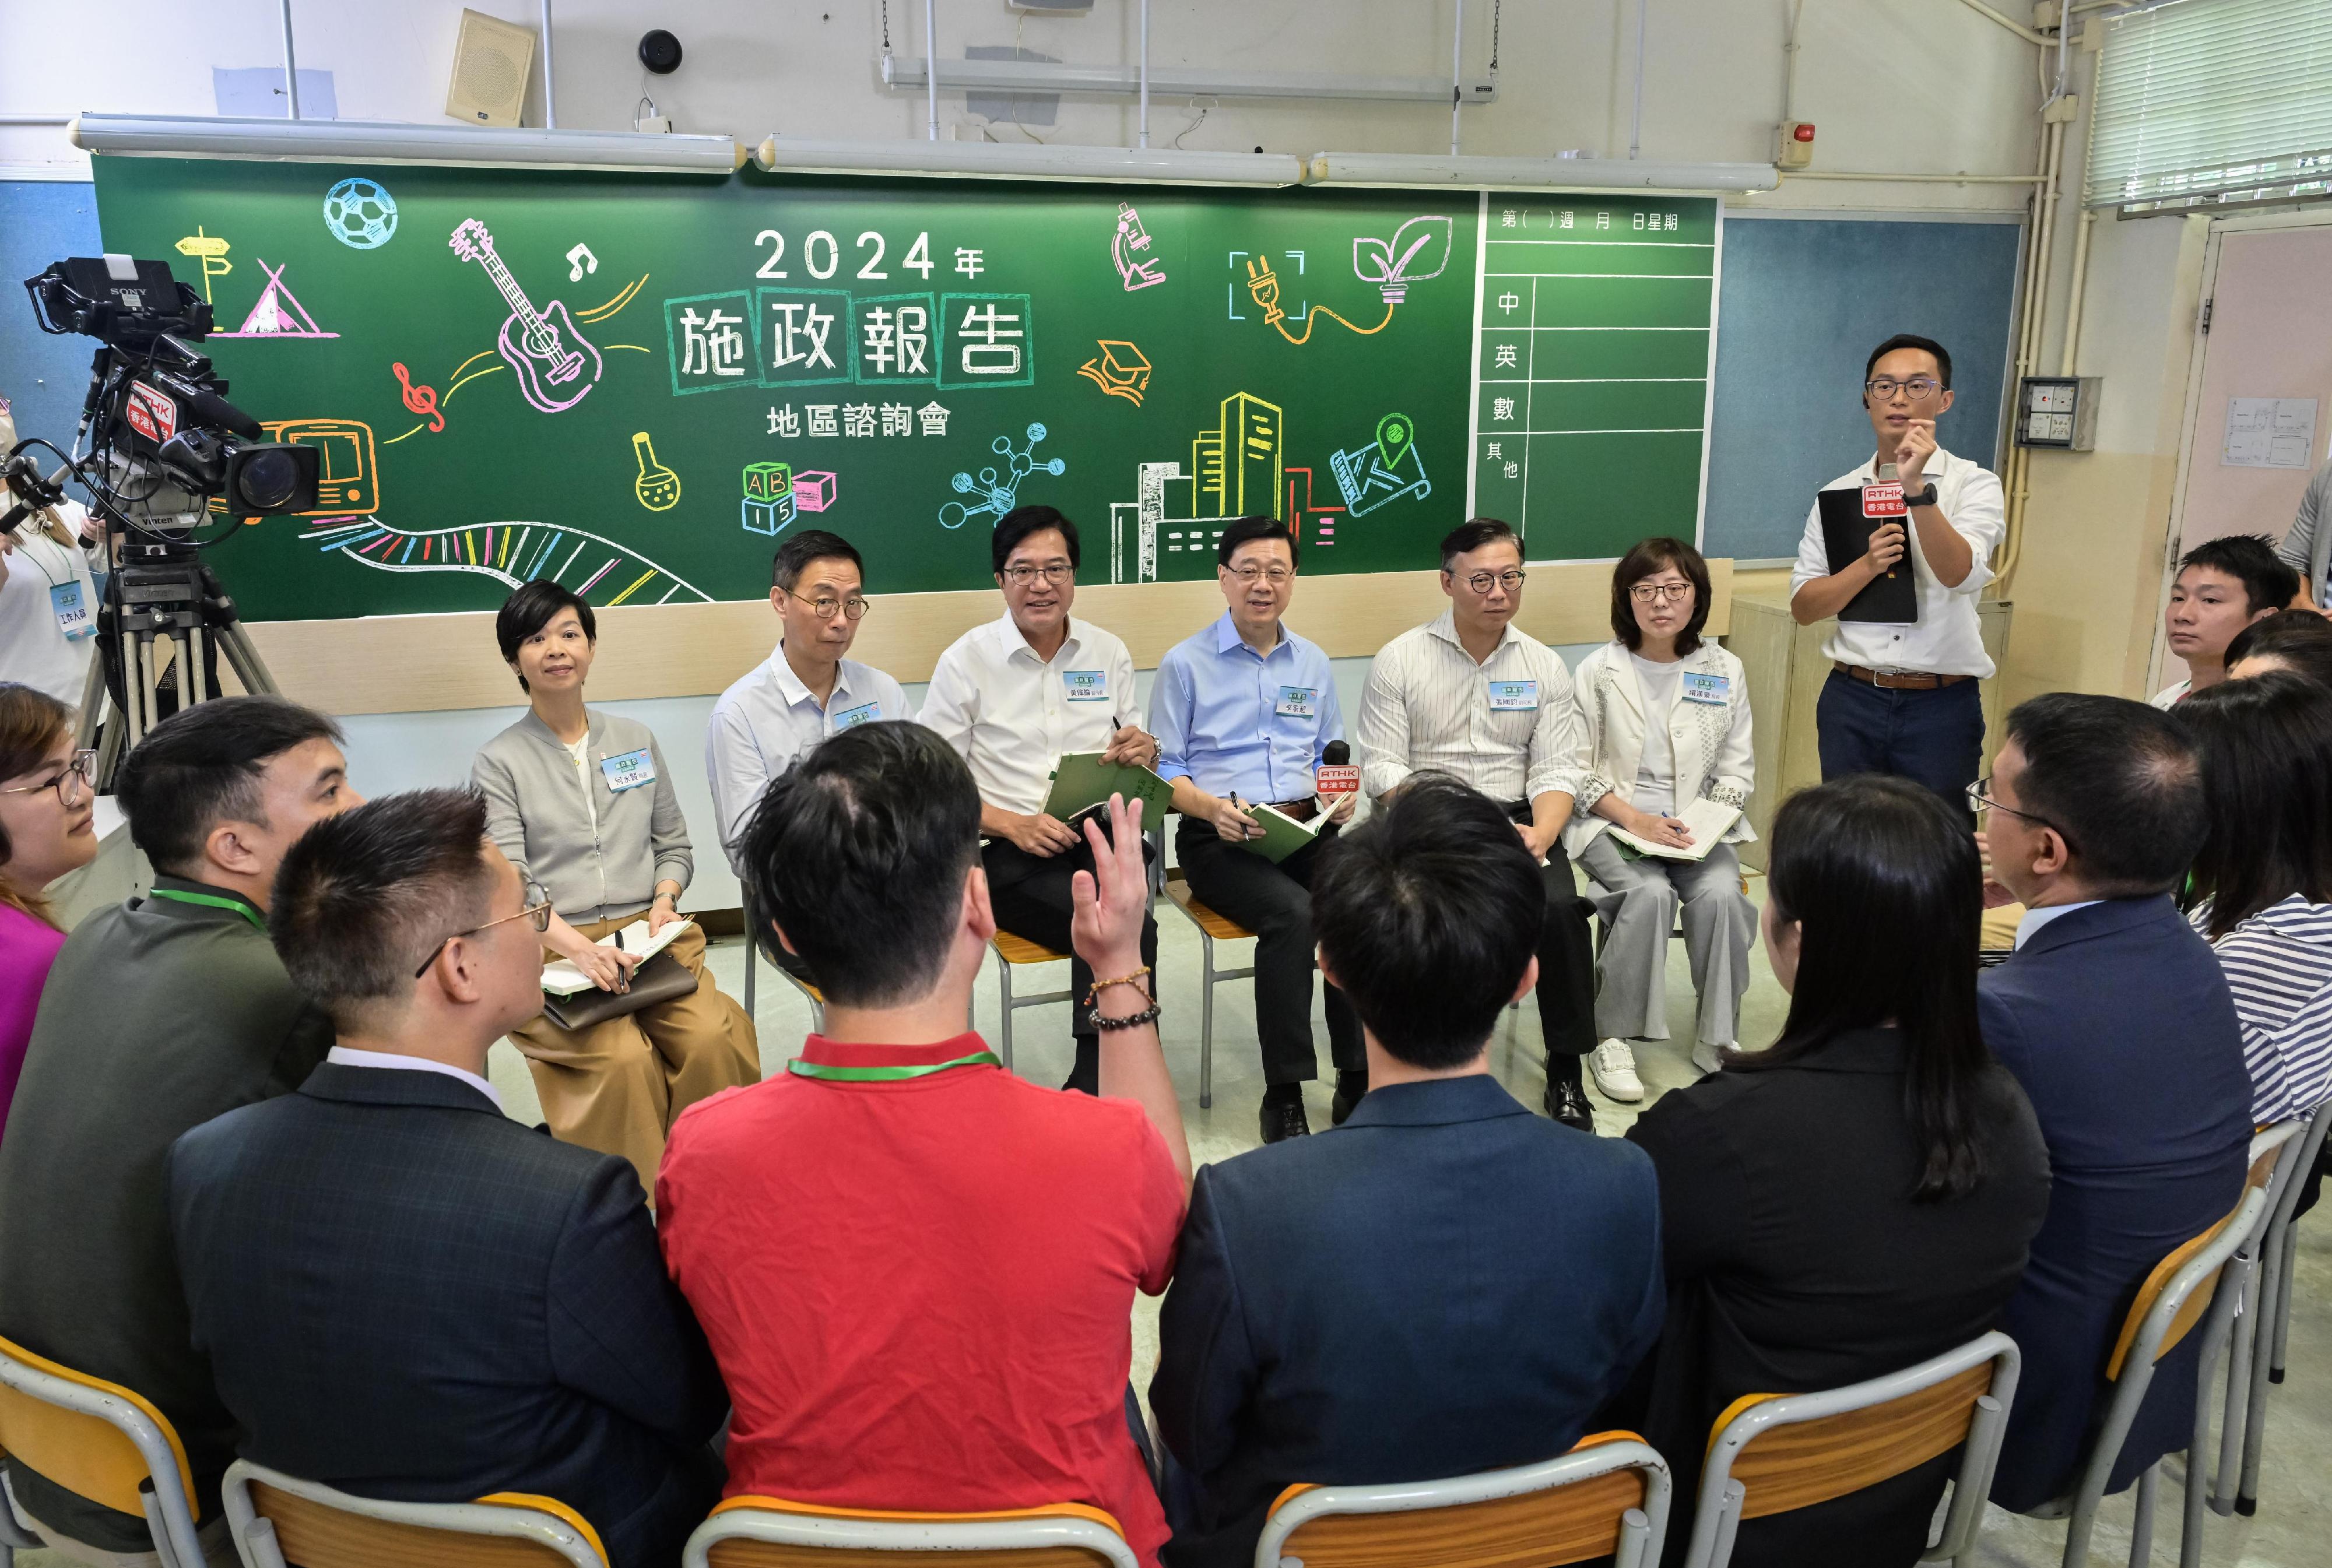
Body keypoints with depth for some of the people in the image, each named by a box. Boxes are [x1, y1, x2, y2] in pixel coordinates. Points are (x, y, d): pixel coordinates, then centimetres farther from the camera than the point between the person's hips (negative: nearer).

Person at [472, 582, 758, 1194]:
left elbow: (674, 845, 21)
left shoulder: (636, 739, 17)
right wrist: (579, 948, -24)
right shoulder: (498, 763, 5)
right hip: (552, 948, -3)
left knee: (714, 1039, -27)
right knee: (624, 1058, -31)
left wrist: (664, 899, -2)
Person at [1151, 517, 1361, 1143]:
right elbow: (1162, 769, 3)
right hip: (1217, 838, -4)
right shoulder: (1185, 663, 4)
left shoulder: (1313, 663, 18)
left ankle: (1358, 1082, -17)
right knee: (1293, 912, -32)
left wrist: (1341, 796, 0)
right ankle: (1284, 1096, -22)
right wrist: (1212, 807, -16)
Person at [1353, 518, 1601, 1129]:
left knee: (1560, 907, -26)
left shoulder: (1544, 666, 10)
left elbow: (1554, 773, 5)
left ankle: (1566, 1073, -10)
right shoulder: (1399, 660, 2)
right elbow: (1382, 770, -4)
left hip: (1517, 818, 2)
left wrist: (1540, 836, -16)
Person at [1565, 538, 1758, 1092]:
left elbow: (1737, 770, 9)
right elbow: (1578, 770, -2)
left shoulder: (1725, 671, 7)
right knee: (1650, 892, -31)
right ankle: (1613, 1037, -16)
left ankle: (1715, 1039, -10)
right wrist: (1636, 819, -15)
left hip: (1698, 827, 2)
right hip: (1612, 821, -2)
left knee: (1720, 893, -28)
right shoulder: (1599, 671, 0)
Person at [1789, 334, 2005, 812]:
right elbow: (1803, 607, 2)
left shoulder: (1974, 485, 0)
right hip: (1851, 700, 2)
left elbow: (1959, 574, -19)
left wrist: (1915, 486, -28)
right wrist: (1868, 564, -14)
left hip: (1942, 705, -2)